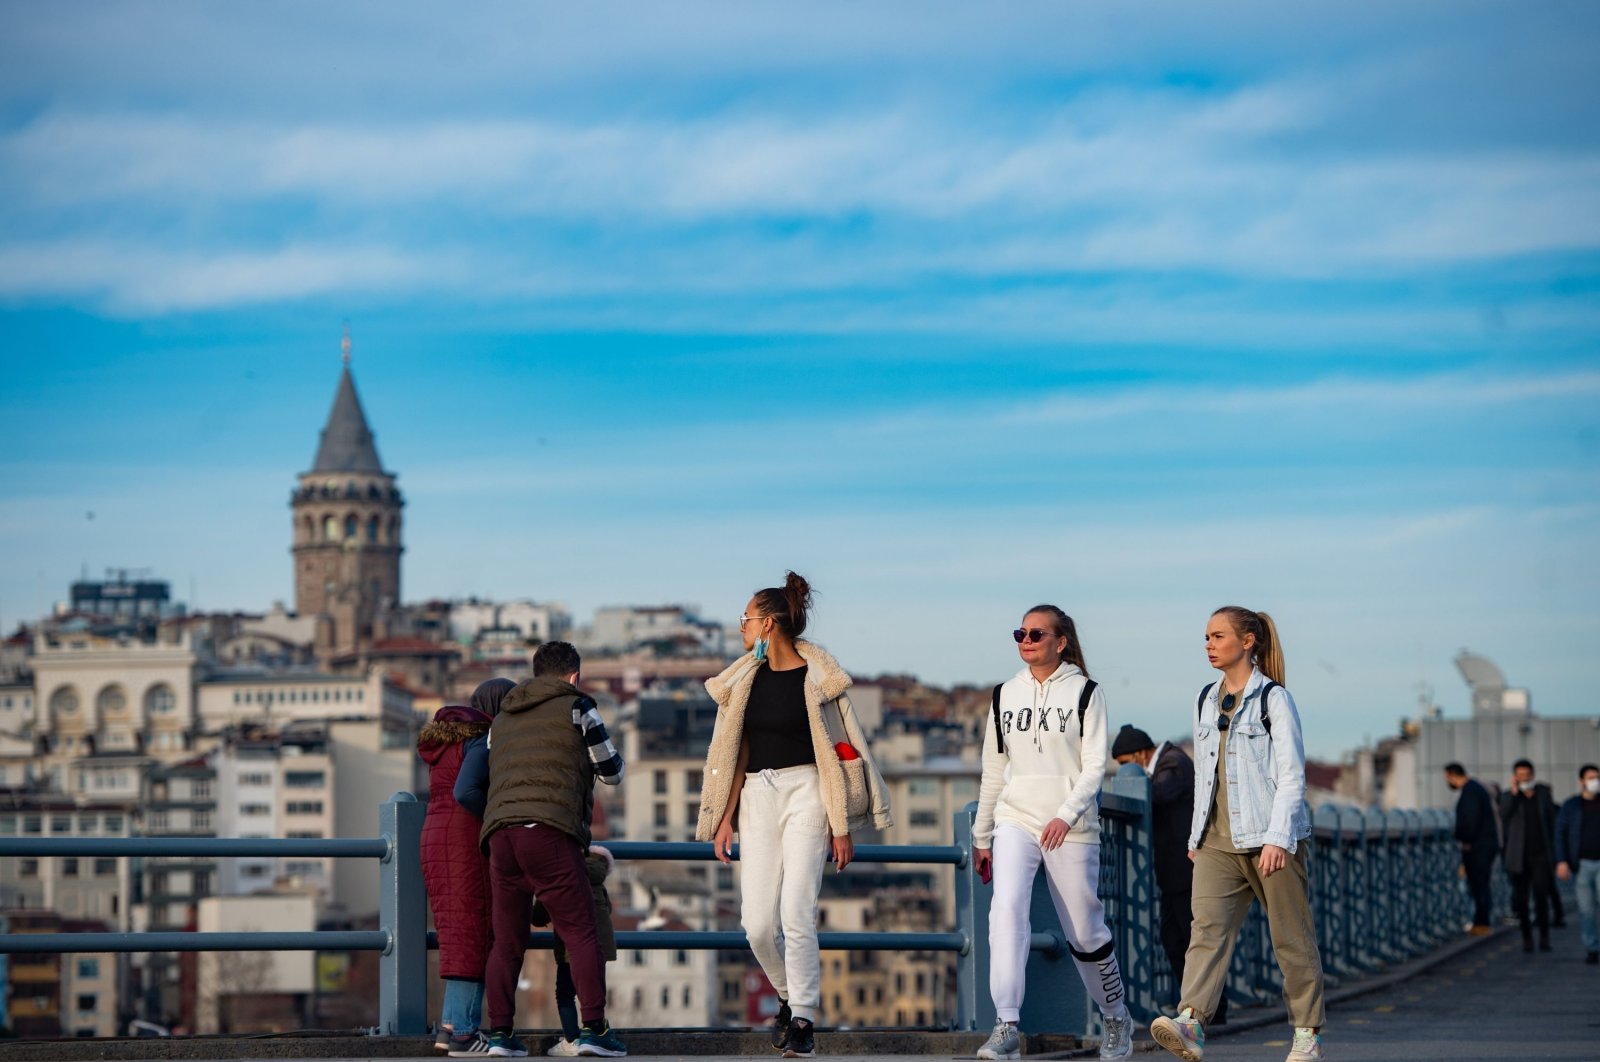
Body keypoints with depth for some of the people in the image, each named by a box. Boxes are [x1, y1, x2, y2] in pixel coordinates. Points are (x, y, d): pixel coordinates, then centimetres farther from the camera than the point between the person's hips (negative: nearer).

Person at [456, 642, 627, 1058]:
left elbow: (469, 790, 24)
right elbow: (612, 772, 17)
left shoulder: (502, 719, 28)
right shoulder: (576, 706, 12)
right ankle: (593, 1027, -10)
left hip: (499, 834, 5)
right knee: (581, 932, -3)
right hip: (550, 831, -5)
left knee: (507, 940, 11)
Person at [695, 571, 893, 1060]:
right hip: (757, 798, 5)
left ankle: (803, 1021, -4)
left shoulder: (817, 677, -3)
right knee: (758, 923, -3)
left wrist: (842, 826, -6)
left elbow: (840, 750, -3)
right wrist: (724, 819, 7)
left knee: (796, 913, -14)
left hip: (805, 792, -5)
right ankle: (791, 996, 22)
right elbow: (738, 752, 14)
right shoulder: (746, 677, 12)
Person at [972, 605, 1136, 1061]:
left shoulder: (1084, 693, -1)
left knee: (1085, 933, 6)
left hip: (1071, 828, -2)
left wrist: (1067, 814, -22)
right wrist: (981, 836, 16)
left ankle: (1117, 1018, 31)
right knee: (1006, 909, -22)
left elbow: (1094, 766, -7)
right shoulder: (1005, 694, 10)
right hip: (1015, 820, 2)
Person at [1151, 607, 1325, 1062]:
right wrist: (1196, 834, 17)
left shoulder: (1273, 698, -5)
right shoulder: (1206, 700, 14)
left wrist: (1277, 837, -18)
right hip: (1218, 841, 5)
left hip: (1270, 837, -5)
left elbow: (1292, 775, -9)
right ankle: (1190, 1023, -26)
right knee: (1207, 927, -12)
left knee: (1292, 937, 3)